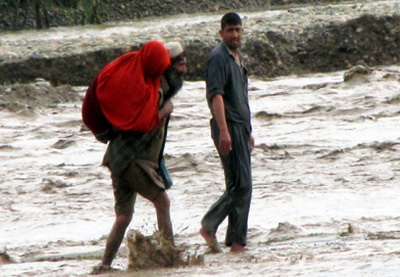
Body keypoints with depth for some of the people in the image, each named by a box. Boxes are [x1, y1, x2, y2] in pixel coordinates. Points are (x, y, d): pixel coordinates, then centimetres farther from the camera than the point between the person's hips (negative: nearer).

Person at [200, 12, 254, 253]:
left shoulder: (238, 59, 20)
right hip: (228, 127, -9)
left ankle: (238, 241, 9)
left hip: (241, 127, 9)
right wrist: (223, 130, -28)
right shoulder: (219, 57, -10)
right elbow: (216, 95, -20)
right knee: (241, 185, -13)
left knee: (240, 186, 8)